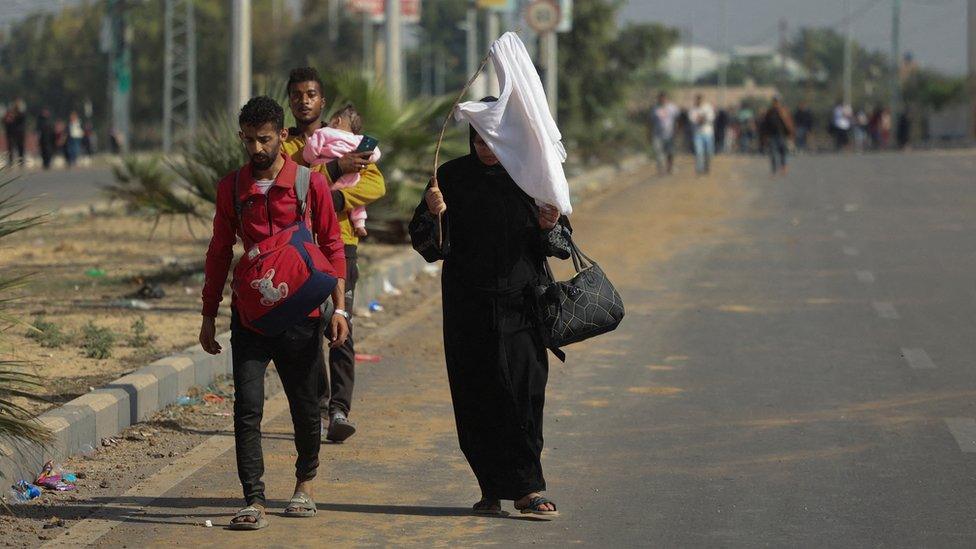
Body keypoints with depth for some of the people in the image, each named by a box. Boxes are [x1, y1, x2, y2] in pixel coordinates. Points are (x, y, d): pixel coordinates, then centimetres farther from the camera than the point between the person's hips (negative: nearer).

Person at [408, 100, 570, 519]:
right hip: (467, 307, 1)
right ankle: (492, 489, 9)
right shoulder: (452, 177, 5)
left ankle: (527, 488, -4)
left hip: (520, 306, -1)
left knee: (523, 393, -9)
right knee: (474, 398, 1)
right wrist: (433, 214, -16)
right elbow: (426, 245, 4)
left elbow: (562, 246, 9)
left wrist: (549, 226, -13)